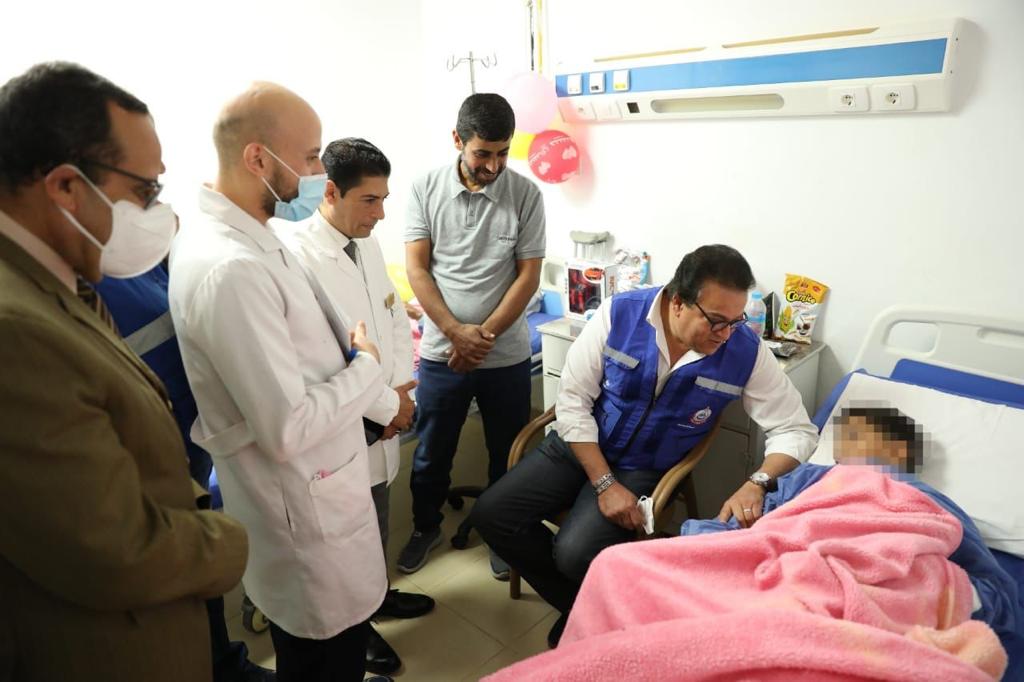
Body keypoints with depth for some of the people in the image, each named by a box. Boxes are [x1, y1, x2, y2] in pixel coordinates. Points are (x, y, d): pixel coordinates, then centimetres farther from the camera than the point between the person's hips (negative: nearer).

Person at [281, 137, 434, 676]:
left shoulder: (368, 244, 4)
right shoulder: (295, 256, -22)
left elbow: (395, 316, 11)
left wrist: (401, 388, -3)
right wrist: (386, 406, -17)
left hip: (381, 419, 7)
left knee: (376, 526, 25)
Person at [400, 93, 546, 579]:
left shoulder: (525, 194, -7)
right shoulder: (426, 189, -4)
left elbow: (528, 276, -7)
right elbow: (416, 268, -5)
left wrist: (483, 335, -13)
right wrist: (455, 332, -15)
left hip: (507, 356, 0)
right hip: (440, 352, 1)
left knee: (508, 454, 15)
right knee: (431, 452, 16)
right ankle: (426, 526, 41)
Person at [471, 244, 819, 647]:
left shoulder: (746, 352, -17)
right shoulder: (619, 314, -19)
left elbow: (797, 430, -9)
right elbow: (572, 400, -13)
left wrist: (757, 483, -30)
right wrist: (605, 484, -18)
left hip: (646, 469, -2)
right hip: (579, 444, 2)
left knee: (575, 553, -25)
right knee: (490, 515, -10)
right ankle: (578, 606, 11)